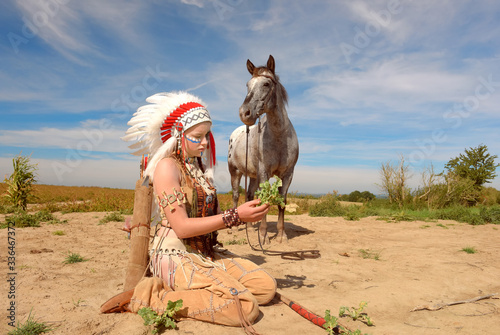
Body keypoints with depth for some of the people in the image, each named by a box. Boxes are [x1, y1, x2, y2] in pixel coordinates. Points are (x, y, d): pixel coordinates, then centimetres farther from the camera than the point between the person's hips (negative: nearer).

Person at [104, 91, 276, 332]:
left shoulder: (199, 166, 12)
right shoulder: (167, 167, -13)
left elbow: (209, 215, 8)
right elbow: (181, 227, -20)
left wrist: (245, 212, -9)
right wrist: (235, 216, -22)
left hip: (206, 253, 8)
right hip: (175, 255, -8)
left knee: (267, 287, 0)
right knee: (244, 307, -19)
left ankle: (182, 287, 5)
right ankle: (151, 297, -8)